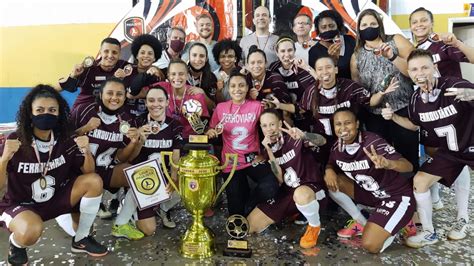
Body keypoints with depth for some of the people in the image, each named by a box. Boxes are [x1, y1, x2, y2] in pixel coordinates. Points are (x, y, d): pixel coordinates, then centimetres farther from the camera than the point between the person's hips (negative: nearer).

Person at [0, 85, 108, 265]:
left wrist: (86, 151, -25)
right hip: (19, 204, -4)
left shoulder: (65, 139, -8)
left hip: (55, 198, 5)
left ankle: (80, 240, 2)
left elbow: (88, 172, -5)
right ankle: (16, 245, 5)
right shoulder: (15, 141, -18)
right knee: (31, 231, -37)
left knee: (94, 181, -16)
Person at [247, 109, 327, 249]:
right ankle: (294, 211, 14)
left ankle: (315, 226, -10)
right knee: (249, 225, -5)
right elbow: (280, 179, -8)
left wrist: (303, 135, -45)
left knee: (301, 194, -45)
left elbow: (322, 141, -24)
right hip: (287, 192, 5)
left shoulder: (294, 139, -8)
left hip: (311, 187, -5)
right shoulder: (268, 149, 4)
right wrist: (269, 150, -17)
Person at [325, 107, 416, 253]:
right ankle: (362, 223, 6)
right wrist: (329, 171, -16)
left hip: (398, 195, -6)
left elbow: (409, 166, -34)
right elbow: (330, 164, 10)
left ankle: (401, 221, 12)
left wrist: (388, 164, -57)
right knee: (331, 182, -11)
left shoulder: (373, 142, -28)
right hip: (372, 193, 6)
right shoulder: (336, 148, -8)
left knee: (370, 245, -17)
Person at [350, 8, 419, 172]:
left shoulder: (396, 41, 2)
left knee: (407, 156, -1)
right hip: (374, 115, 2)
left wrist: (392, 56, -21)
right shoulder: (356, 56, 7)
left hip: (403, 110, -2)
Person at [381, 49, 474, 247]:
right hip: (449, 151, 5)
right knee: (419, 181, 0)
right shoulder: (416, 99, -9)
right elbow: (415, 125, 9)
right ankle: (428, 233, 17)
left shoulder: (456, 86, -27)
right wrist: (393, 117, -7)